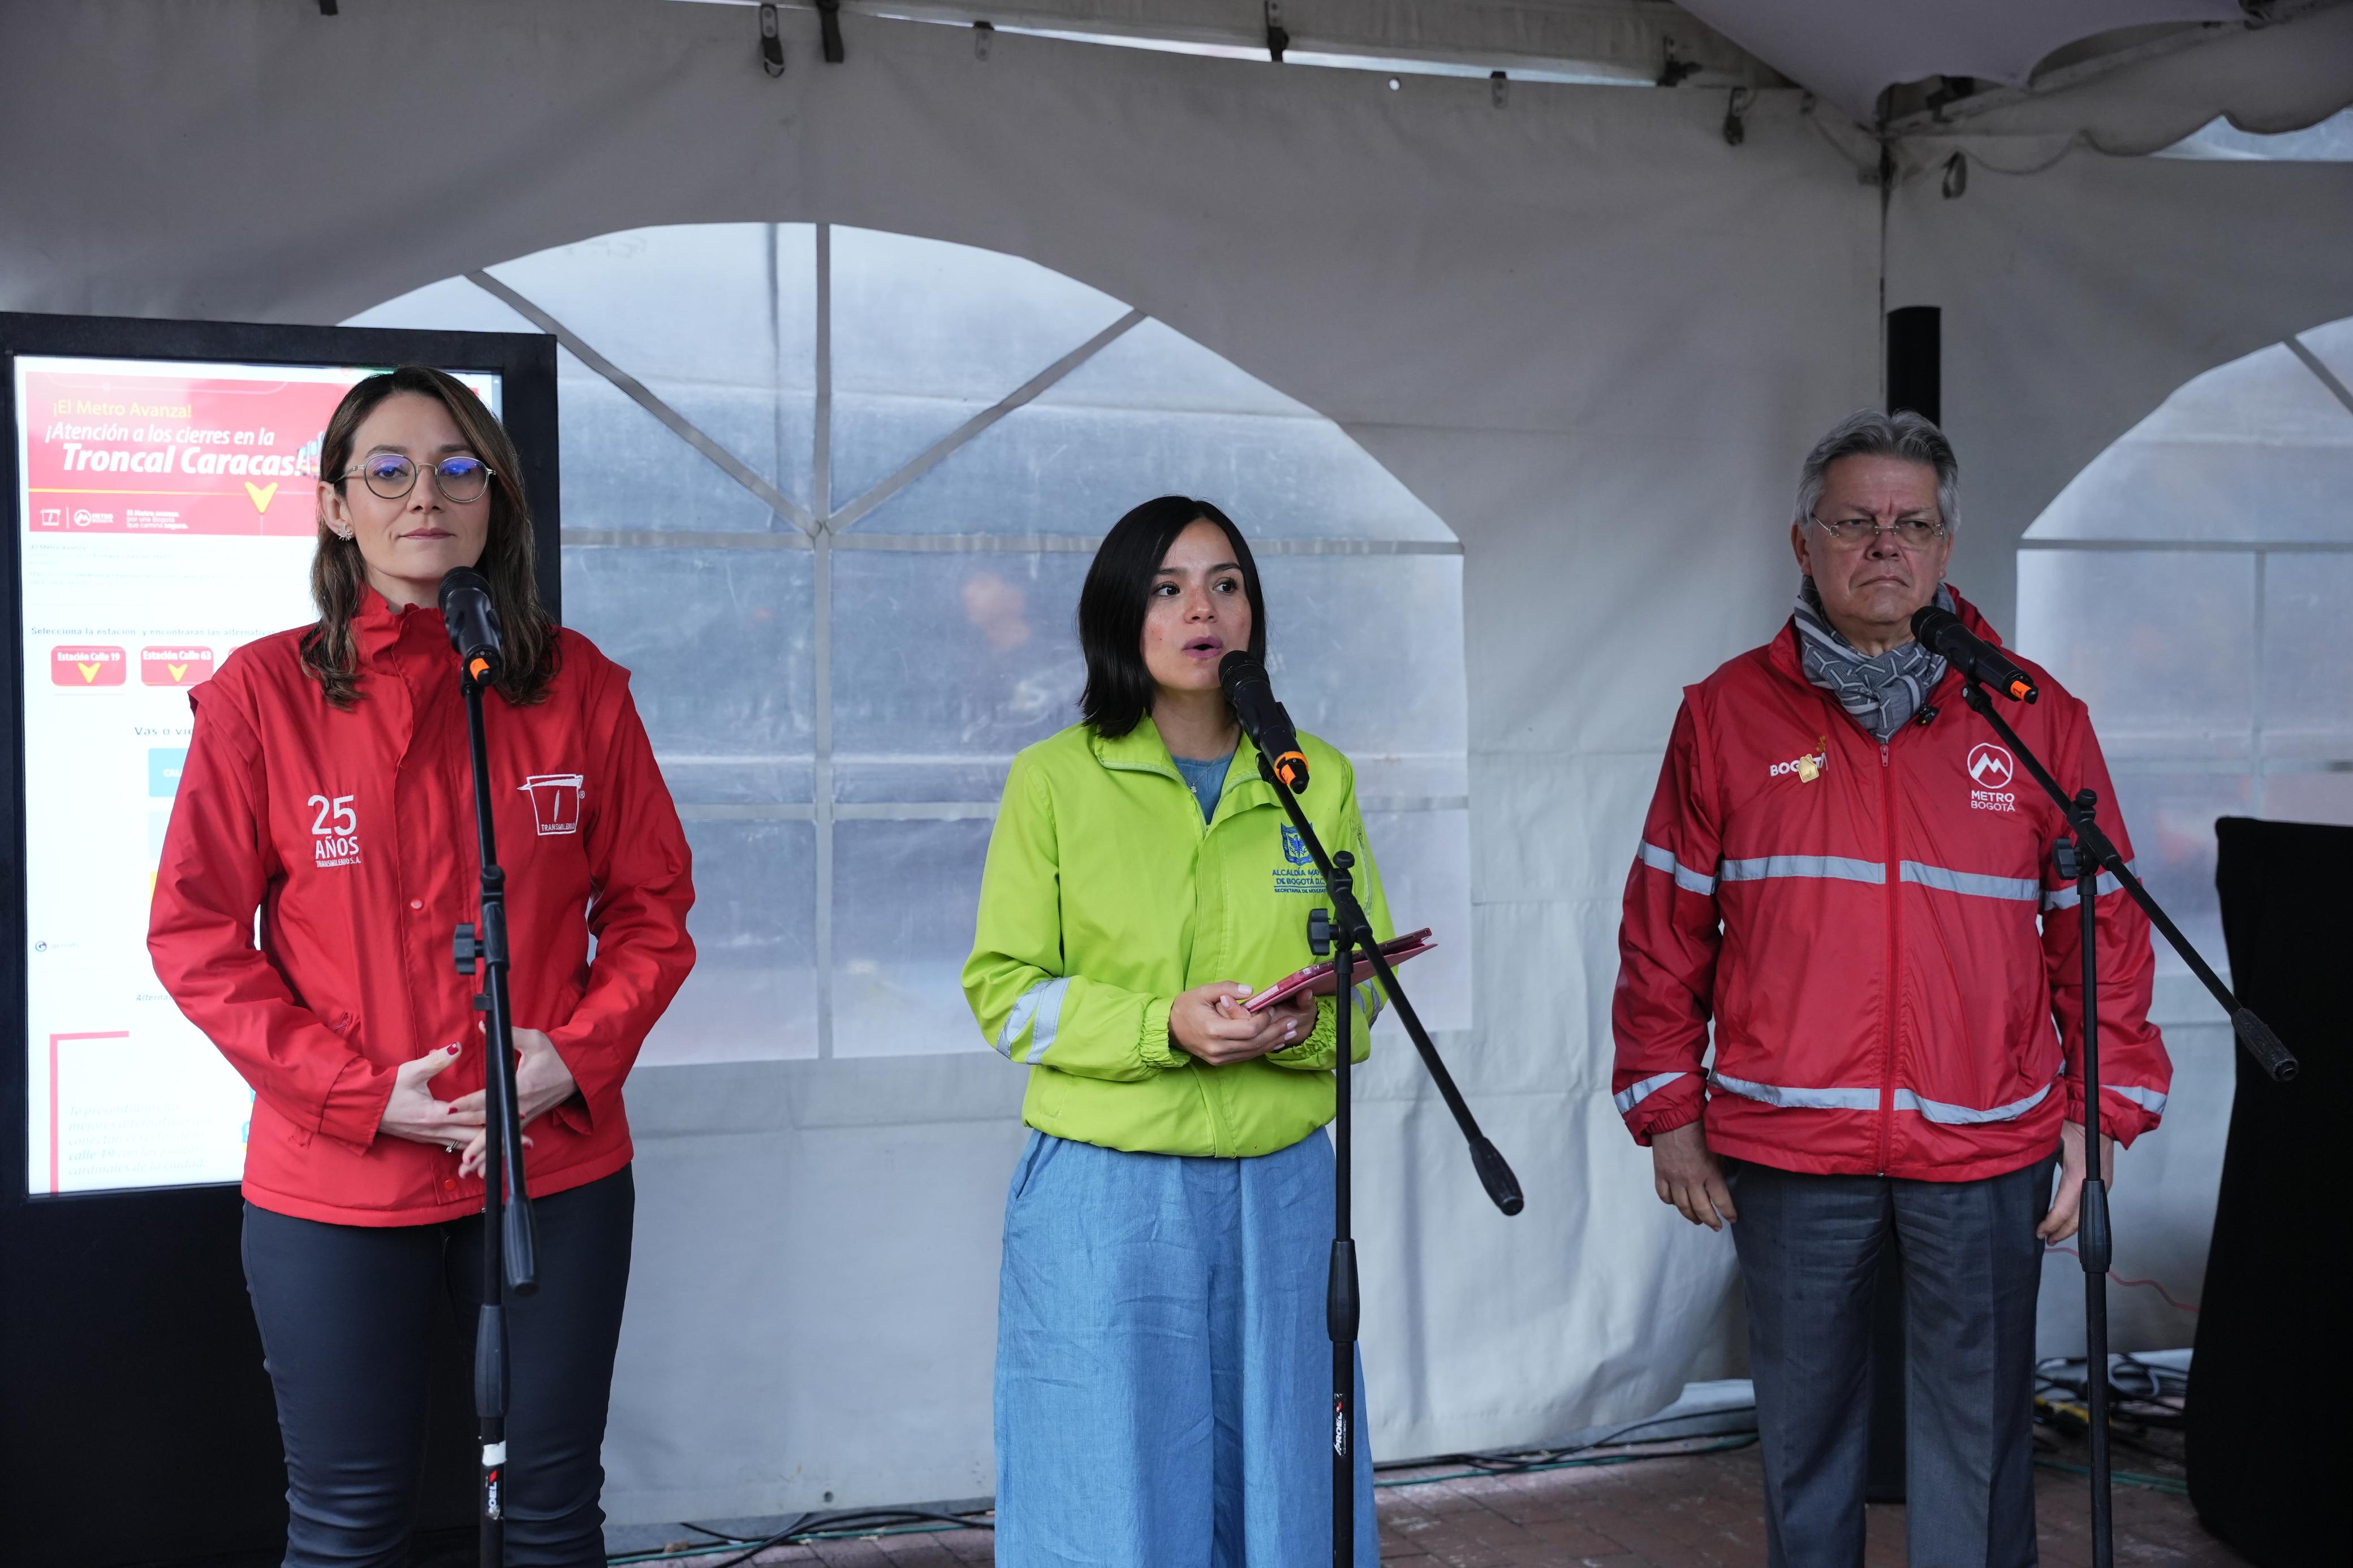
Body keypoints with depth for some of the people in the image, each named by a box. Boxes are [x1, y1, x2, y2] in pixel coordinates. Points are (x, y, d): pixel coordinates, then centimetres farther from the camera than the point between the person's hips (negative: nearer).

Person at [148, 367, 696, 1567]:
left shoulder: (578, 687, 2)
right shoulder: (262, 693, -3)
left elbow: (652, 904, 7)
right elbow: (198, 937, -3)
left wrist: (580, 1052, -10)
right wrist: (361, 1092, -13)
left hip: (558, 1167, 2)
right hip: (335, 1189, -1)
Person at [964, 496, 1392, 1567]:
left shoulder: (1319, 779, 7)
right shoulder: (1054, 779, -2)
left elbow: (1365, 980, 10)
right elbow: (1004, 993, -2)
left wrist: (1305, 1028, -13)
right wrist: (1166, 1025, -17)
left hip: (1280, 1192, 3)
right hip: (1104, 1195, -3)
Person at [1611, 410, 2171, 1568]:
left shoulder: (2036, 716, 3)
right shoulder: (1726, 714, 2)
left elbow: (2101, 927, 7)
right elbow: (1665, 930, 5)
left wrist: (2107, 1112, 3)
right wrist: (1666, 1110, 4)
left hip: (1985, 1151, 0)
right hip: (1786, 1147, 0)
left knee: (1979, 1442, 8)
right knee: (1804, 1432, 13)